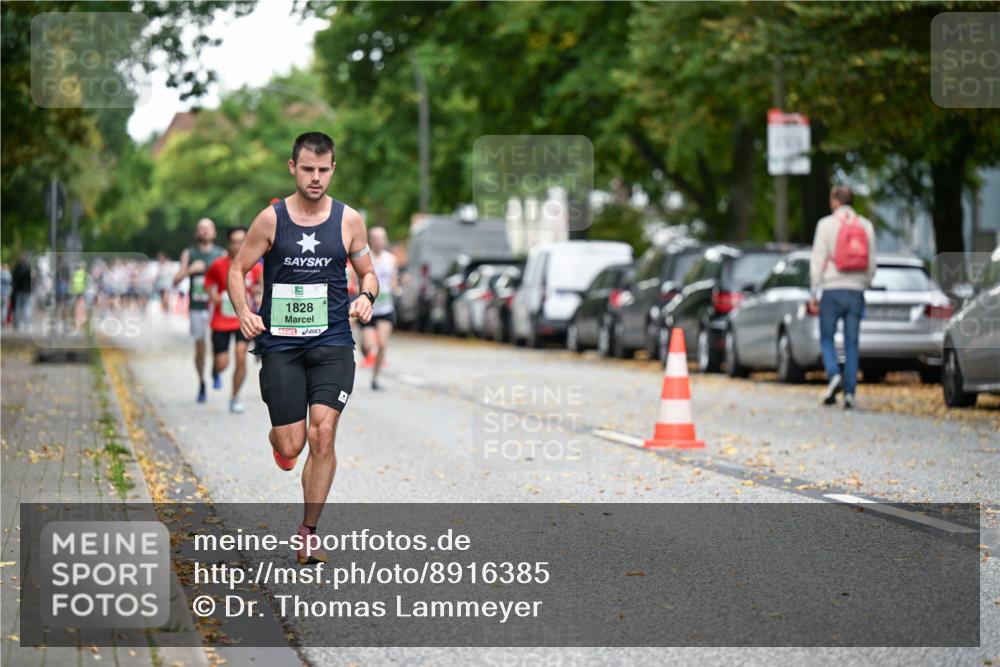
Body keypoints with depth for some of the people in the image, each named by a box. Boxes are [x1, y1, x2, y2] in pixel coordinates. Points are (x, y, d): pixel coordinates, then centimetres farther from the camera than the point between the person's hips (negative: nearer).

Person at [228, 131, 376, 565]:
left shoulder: (348, 220, 3)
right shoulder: (271, 219, -2)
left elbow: (367, 273, 15)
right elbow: (238, 269, 6)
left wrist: (367, 297, -8)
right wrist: (244, 312, -12)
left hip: (332, 341, 1)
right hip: (280, 342, -1)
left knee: (323, 434, -14)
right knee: (292, 445, -3)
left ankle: (309, 532, -1)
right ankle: (277, 437, 38)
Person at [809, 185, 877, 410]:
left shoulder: (827, 224, -3)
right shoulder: (866, 226, 7)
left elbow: (817, 260, -6)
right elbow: (872, 262, 8)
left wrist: (814, 292, -2)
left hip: (832, 289, -3)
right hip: (856, 290, 3)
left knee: (827, 338, 8)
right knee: (852, 343, 4)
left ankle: (834, 375, -16)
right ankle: (850, 392, 0)